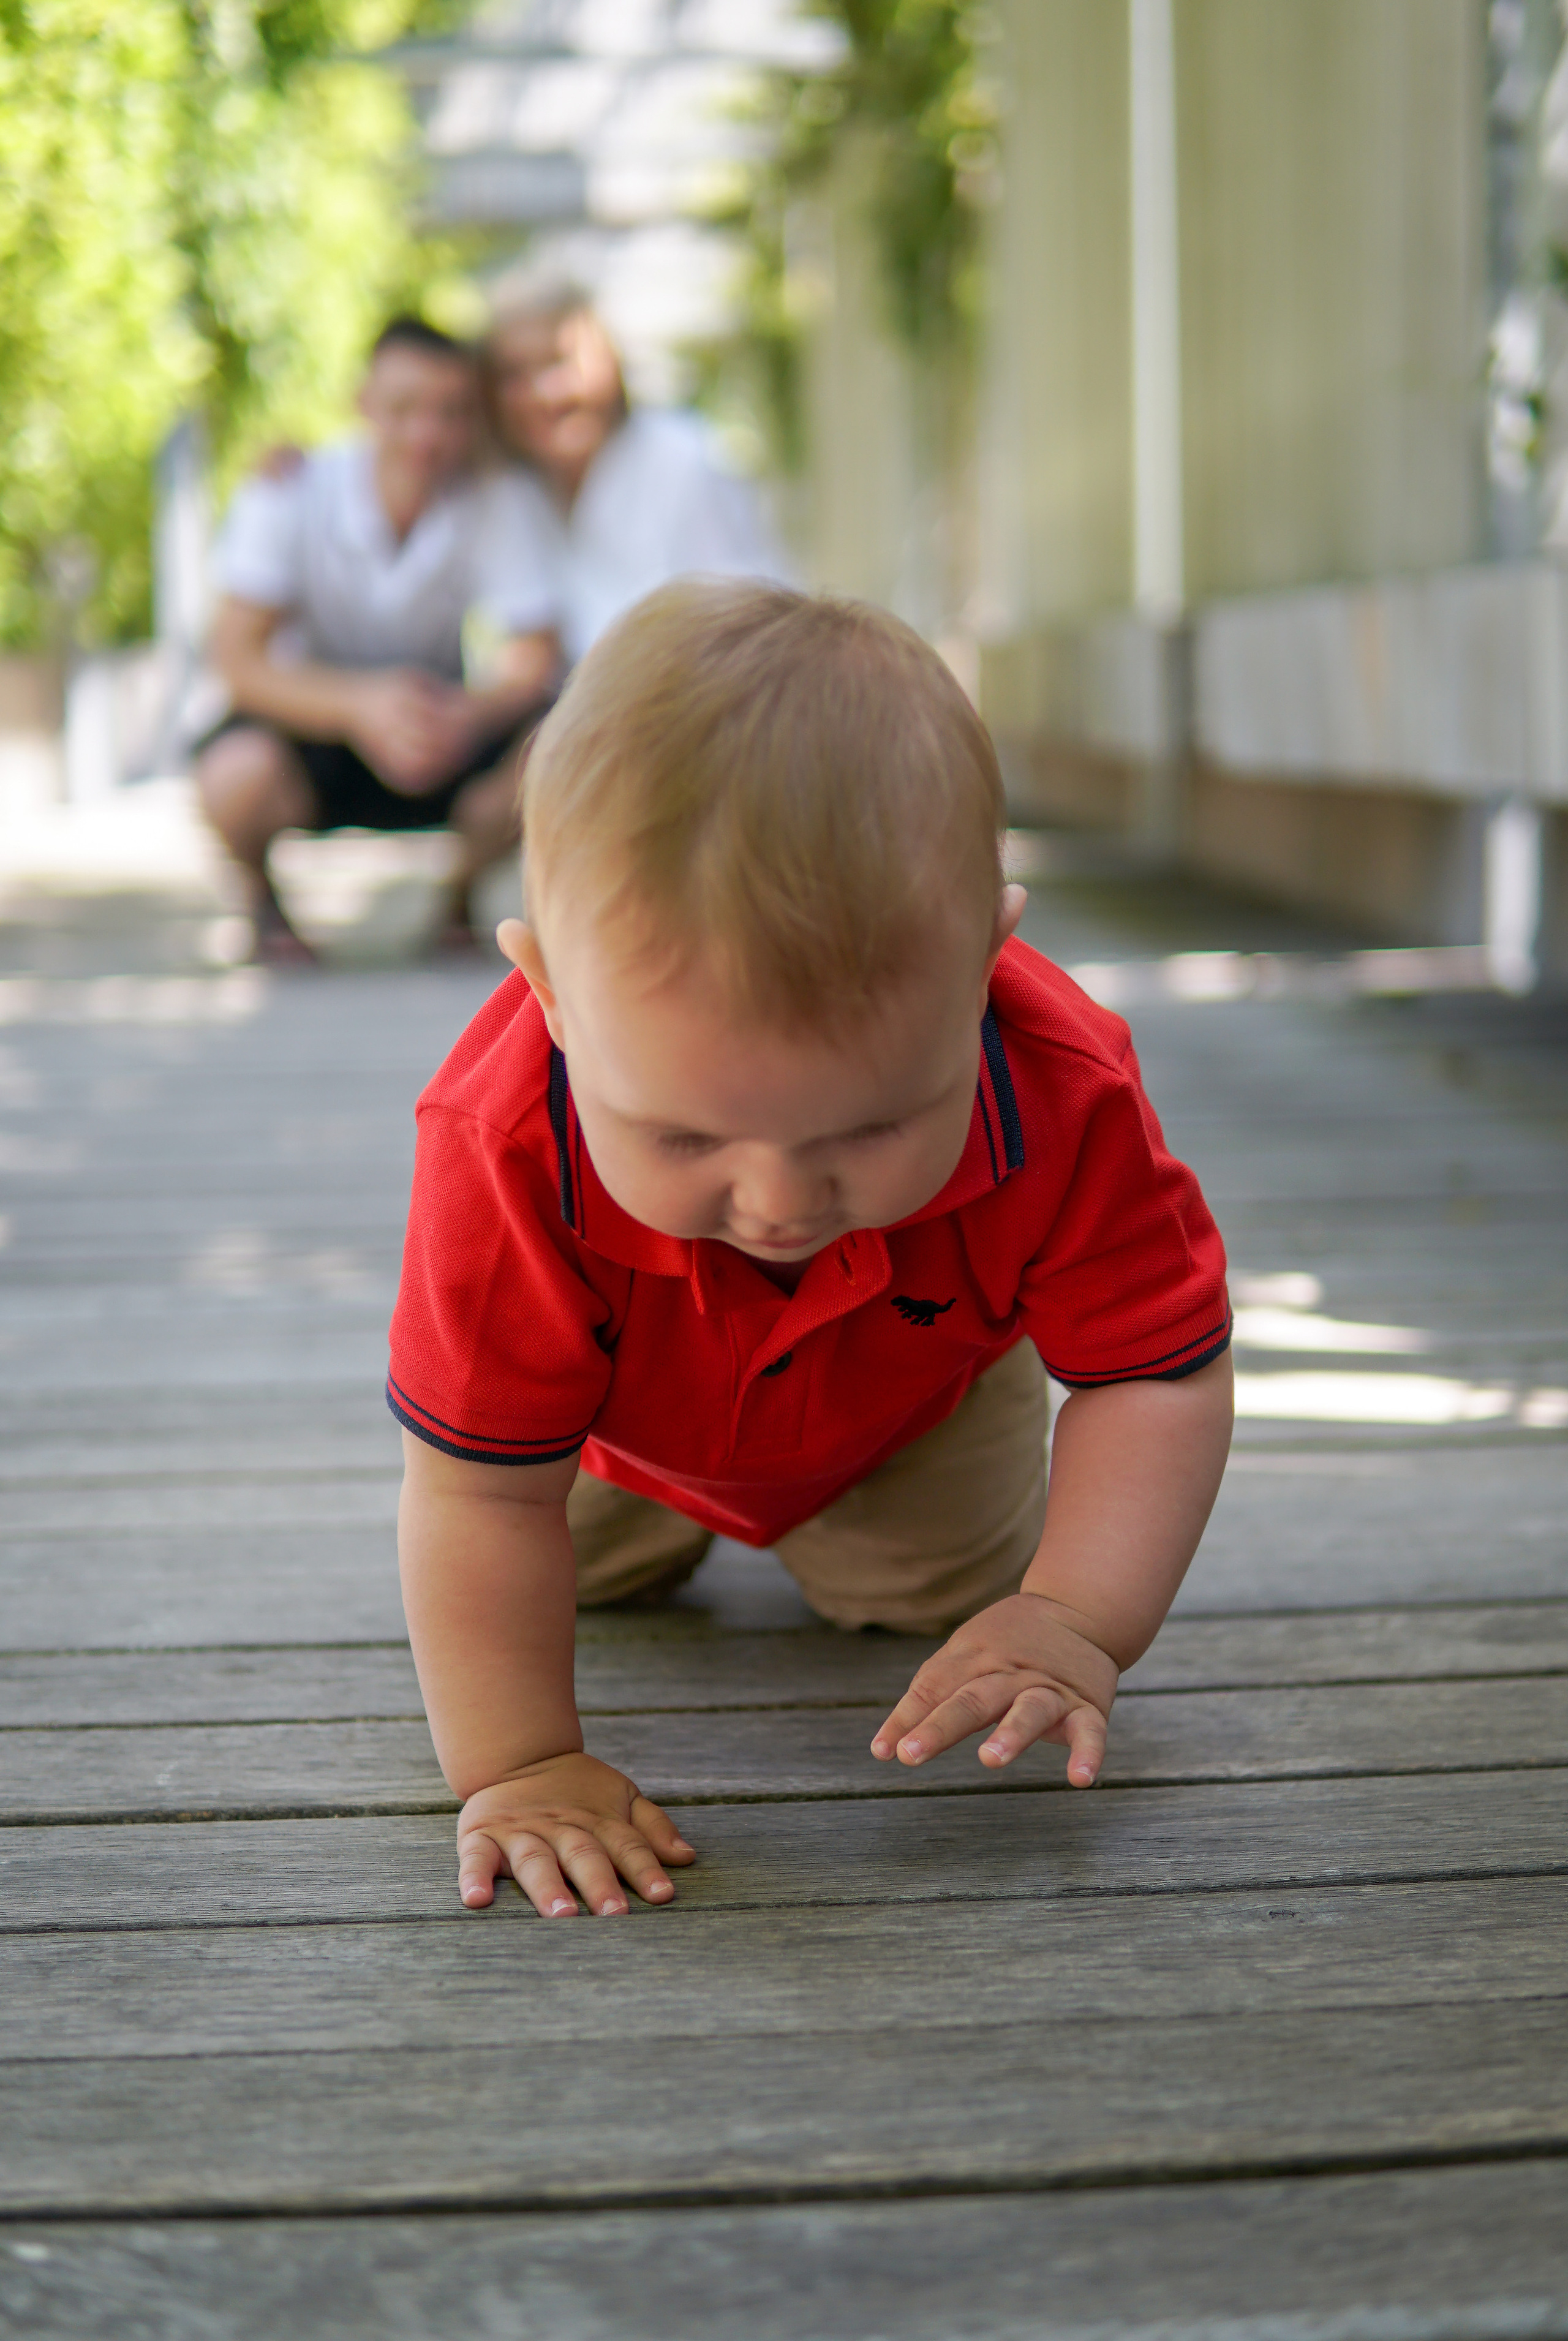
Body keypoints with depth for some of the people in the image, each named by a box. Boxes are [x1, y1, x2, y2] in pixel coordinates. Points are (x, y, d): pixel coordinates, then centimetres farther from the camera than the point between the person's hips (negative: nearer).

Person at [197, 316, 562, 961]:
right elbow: (238, 656, -22)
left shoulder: (507, 503, -16)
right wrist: (361, 703, -40)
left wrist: (467, 714, -42)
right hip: (320, 713, -2)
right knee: (239, 773, -36)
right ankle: (264, 902, 2)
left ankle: (462, 900, 5)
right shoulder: (290, 492, -19)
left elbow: (531, 661, -19)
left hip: (439, 715, 2)